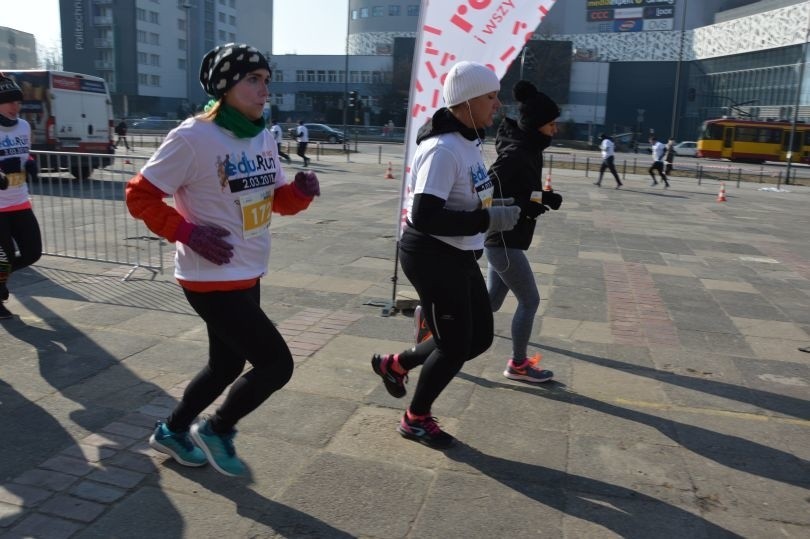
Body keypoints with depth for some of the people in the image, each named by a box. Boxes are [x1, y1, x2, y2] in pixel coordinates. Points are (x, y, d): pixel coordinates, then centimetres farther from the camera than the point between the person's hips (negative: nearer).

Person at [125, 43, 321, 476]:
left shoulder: (263, 137, 5)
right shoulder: (193, 137, -18)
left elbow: (279, 199, 12)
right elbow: (140, 196, -13)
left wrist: (302, 191, -9)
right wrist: (188, 232, -22)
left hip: (249, 275, 9)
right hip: (212, 280, -8)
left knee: (227, 365, 20)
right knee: (276, 363, -7)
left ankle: (171, 430, 44)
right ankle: (216, 430, 19)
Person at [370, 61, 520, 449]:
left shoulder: (468, 141, 9)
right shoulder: (444, 149, -23)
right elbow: (424, 216, -29)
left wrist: (494, 211, 6)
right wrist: (488, 220, -26)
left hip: (458, 255, 10)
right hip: (432, 256, -10)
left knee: (479, 337, 15)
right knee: (455, 345, 2)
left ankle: (395, 364, 31)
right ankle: (416, 420, 26)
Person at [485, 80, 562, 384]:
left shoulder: (529, 151, 9)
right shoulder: (515, 154, -20)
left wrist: (545, 197, -2)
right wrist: (523, 208, -27)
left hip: (506, 240, 10)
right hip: (502, 241, -10)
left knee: (491, 303, 16)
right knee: (530, 301, 1)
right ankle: (518, 365, 18)